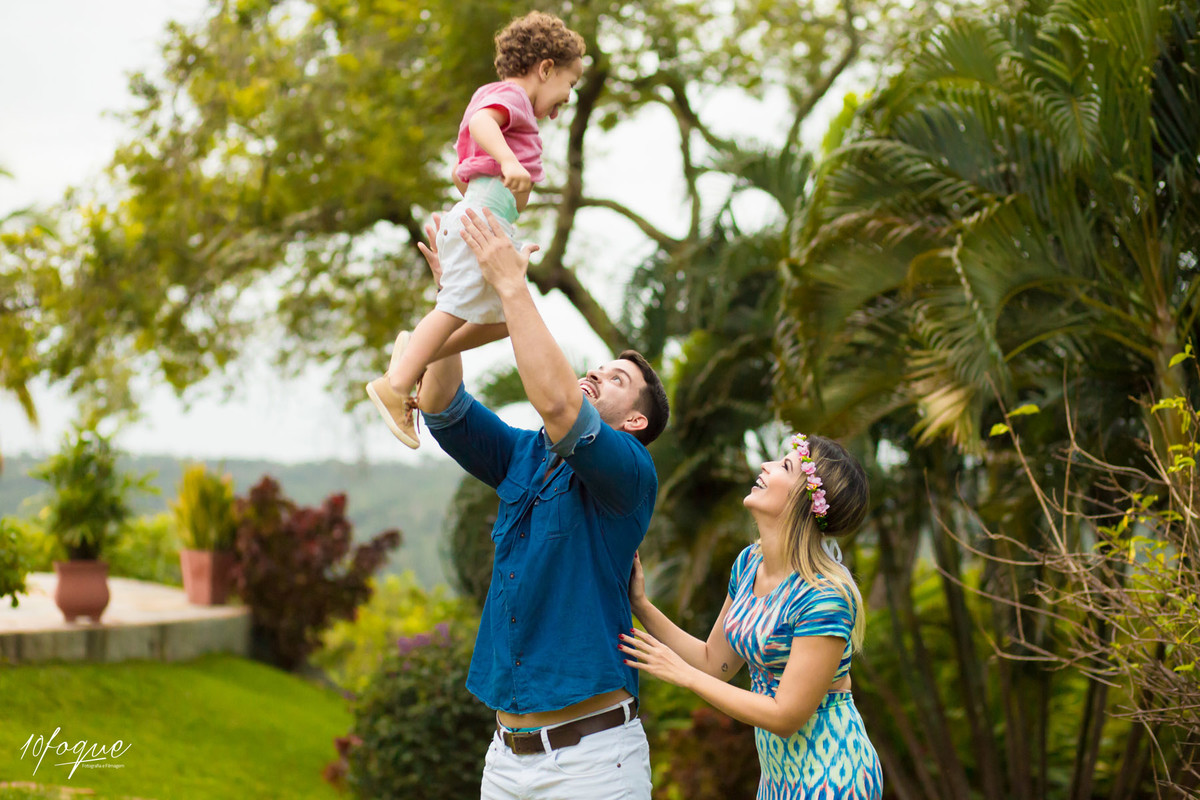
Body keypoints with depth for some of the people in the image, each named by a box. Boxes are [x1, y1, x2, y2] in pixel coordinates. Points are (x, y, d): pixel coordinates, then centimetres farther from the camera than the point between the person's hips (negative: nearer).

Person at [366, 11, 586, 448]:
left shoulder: (496, 101, 31)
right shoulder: (510, 95, 0)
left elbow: (460, 173, 36)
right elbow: (480, 122, -25)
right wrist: (509, 162, -39)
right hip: (483, 215, -10)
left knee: (500, 318, 10)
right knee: (459, 305, -19)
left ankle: (416, 351, 4)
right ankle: (397, 384, -25)